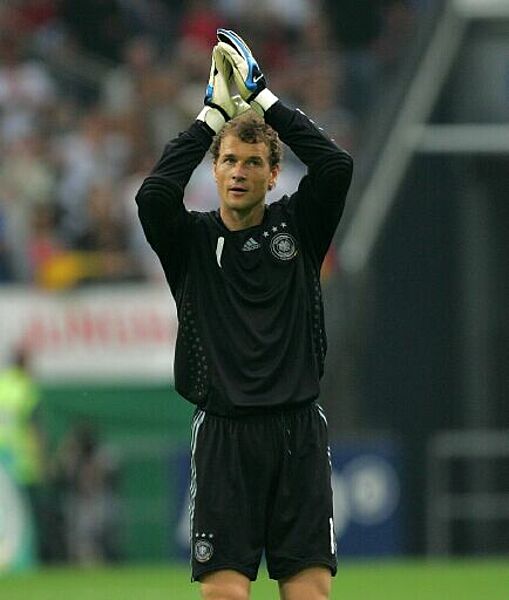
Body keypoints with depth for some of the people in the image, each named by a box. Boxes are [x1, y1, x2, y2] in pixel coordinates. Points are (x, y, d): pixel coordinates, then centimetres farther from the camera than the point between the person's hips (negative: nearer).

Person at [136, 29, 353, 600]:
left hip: (298, 430, 1)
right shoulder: (192, 239, 6)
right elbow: (154, 195, -14)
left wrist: (264, 97, -5)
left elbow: (335, 166, -7)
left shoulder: (297, 227, 9)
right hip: (224, 431, -1)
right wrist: (212, 114, -8)